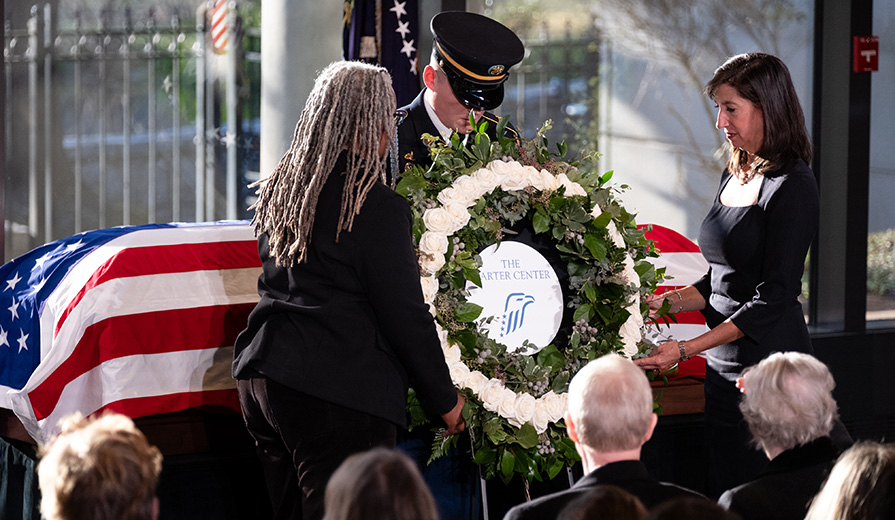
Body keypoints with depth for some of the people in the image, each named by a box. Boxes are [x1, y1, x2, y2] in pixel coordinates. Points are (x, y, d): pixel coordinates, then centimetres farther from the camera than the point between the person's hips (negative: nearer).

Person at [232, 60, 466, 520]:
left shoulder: (278, 191, 10)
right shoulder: (376, 206, -12)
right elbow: (406, 315, -9)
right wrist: (445, 400, 3)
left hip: (260, 378, 8)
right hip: (339, 390, -8)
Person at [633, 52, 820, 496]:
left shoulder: (792, 186, -13)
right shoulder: (733, 176, 14)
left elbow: (774, 298, -17)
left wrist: (686, 350, -20)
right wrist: (669, 301, 3)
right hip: (724, 370, 8)